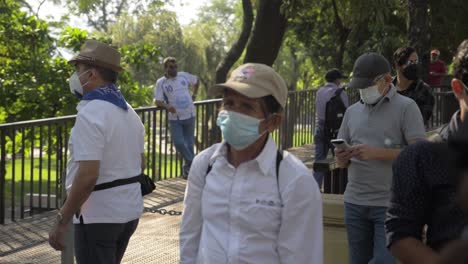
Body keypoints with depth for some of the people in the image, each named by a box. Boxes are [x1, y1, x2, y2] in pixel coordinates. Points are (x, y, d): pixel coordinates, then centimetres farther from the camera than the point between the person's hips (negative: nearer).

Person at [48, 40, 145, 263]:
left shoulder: (90, 114, -19)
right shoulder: (129, 112, 10)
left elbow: (88, 176, -26)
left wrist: (61, 222, -20)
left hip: (98, 217, -9)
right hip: (129, 211, 9)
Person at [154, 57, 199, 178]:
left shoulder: (184, 76, 2)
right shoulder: (161, 82, -5)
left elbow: (196, 81, 22)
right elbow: (157, 101, -9)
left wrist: (194, 95, 13)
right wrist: (167, 106, -28)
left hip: (189, 116, 2)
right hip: (175, 118, -2)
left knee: (189, 142, 9)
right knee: (178, 143, -11)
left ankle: (188, 166, 22)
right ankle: (192, 162, 11)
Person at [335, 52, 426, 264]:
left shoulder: (406, 108, -2)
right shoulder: (352, 111, 13)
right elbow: (341, 163, 17)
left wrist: (377, 153, -19)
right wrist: (342, 157, -8)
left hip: (391, 204, -5)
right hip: (354, 203, 5)